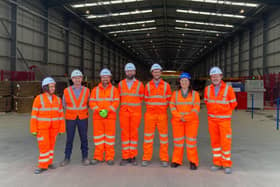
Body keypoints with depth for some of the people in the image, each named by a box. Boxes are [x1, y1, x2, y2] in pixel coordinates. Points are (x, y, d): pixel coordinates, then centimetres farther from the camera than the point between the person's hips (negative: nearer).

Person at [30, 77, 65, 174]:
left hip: (54, 127, 3)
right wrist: (34, 129, -9)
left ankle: (48, 162, 26)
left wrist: (61, 128, 2)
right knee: (44, 145, -4)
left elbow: (61, 114, 3)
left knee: (51, 144, 11)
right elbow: (34, 115, -8)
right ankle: (43, 165, 7)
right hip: (42, 127, -3)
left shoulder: (57, 99, 1)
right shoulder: (39, 99, -9)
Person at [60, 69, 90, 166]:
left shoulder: (86, 90, 0)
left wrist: (83, 111, 6)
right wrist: (71, 111, 10)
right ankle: (67, 158, 16)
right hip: (70, 118, 0)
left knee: (84, 138, 4)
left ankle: (85, 157, 16)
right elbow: (64, 104, 12)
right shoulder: (67, 91, -2)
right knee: (69, 138, 4)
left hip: (83, 118, 0)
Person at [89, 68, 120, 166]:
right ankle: (98, 157, 15)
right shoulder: (95, 89, 10)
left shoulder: (114, 89, 6)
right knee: (98, 136, 5)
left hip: (110, 117, -1)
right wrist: (99, 110, -13)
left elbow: (116, 102, -3)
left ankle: (109, 157, 10)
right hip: (97, 117, 2)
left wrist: (107, 110, -16)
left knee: (110, 136, 1)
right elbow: (92, 102, 3)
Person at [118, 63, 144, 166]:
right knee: (125, 134, 1)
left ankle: (133, 156, 11)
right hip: (124, 112, 1)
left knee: (134, 134, 3)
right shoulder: (121, 84, 7)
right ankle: (125, 157, 8)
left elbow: (141, 98, 13)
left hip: (135, 113, -1)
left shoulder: (139, 84, 2)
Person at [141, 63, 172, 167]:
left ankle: (164, 159, 11)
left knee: (163, 136, 2)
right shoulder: (148, 85, 7)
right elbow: (146, 100, 13)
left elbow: (168, 100, 8)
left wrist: (162, 109, 4)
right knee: (148, 136, 2)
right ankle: (146, 158, 10)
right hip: (150, 114, 1)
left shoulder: (166, 85, 5)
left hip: (162, 114, 0)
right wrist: (151, 109, 6)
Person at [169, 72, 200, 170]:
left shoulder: (195, 94, 5)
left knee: (191, 141, -3)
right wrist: (180, 117, -12)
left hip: (191, 121, -1)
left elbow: (196, 108, -4)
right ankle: (177, 160, 14)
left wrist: (186, 117, -14)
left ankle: (193, 161, 6)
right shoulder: (175, 93, 10)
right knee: (178, 141, 4)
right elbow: (172, 106, 1)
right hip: (177, 121, 2)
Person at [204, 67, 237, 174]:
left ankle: (227, 164, 11)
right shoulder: (207, 89, 0)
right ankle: (217, 163, 21)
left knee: (225, 142, -3)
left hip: (224, 119, -3)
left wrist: (225, 113, 7)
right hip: (212, 119, 4)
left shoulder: (228, 89, -10)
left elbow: (233, 103, 1)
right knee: (215, 141, 9)